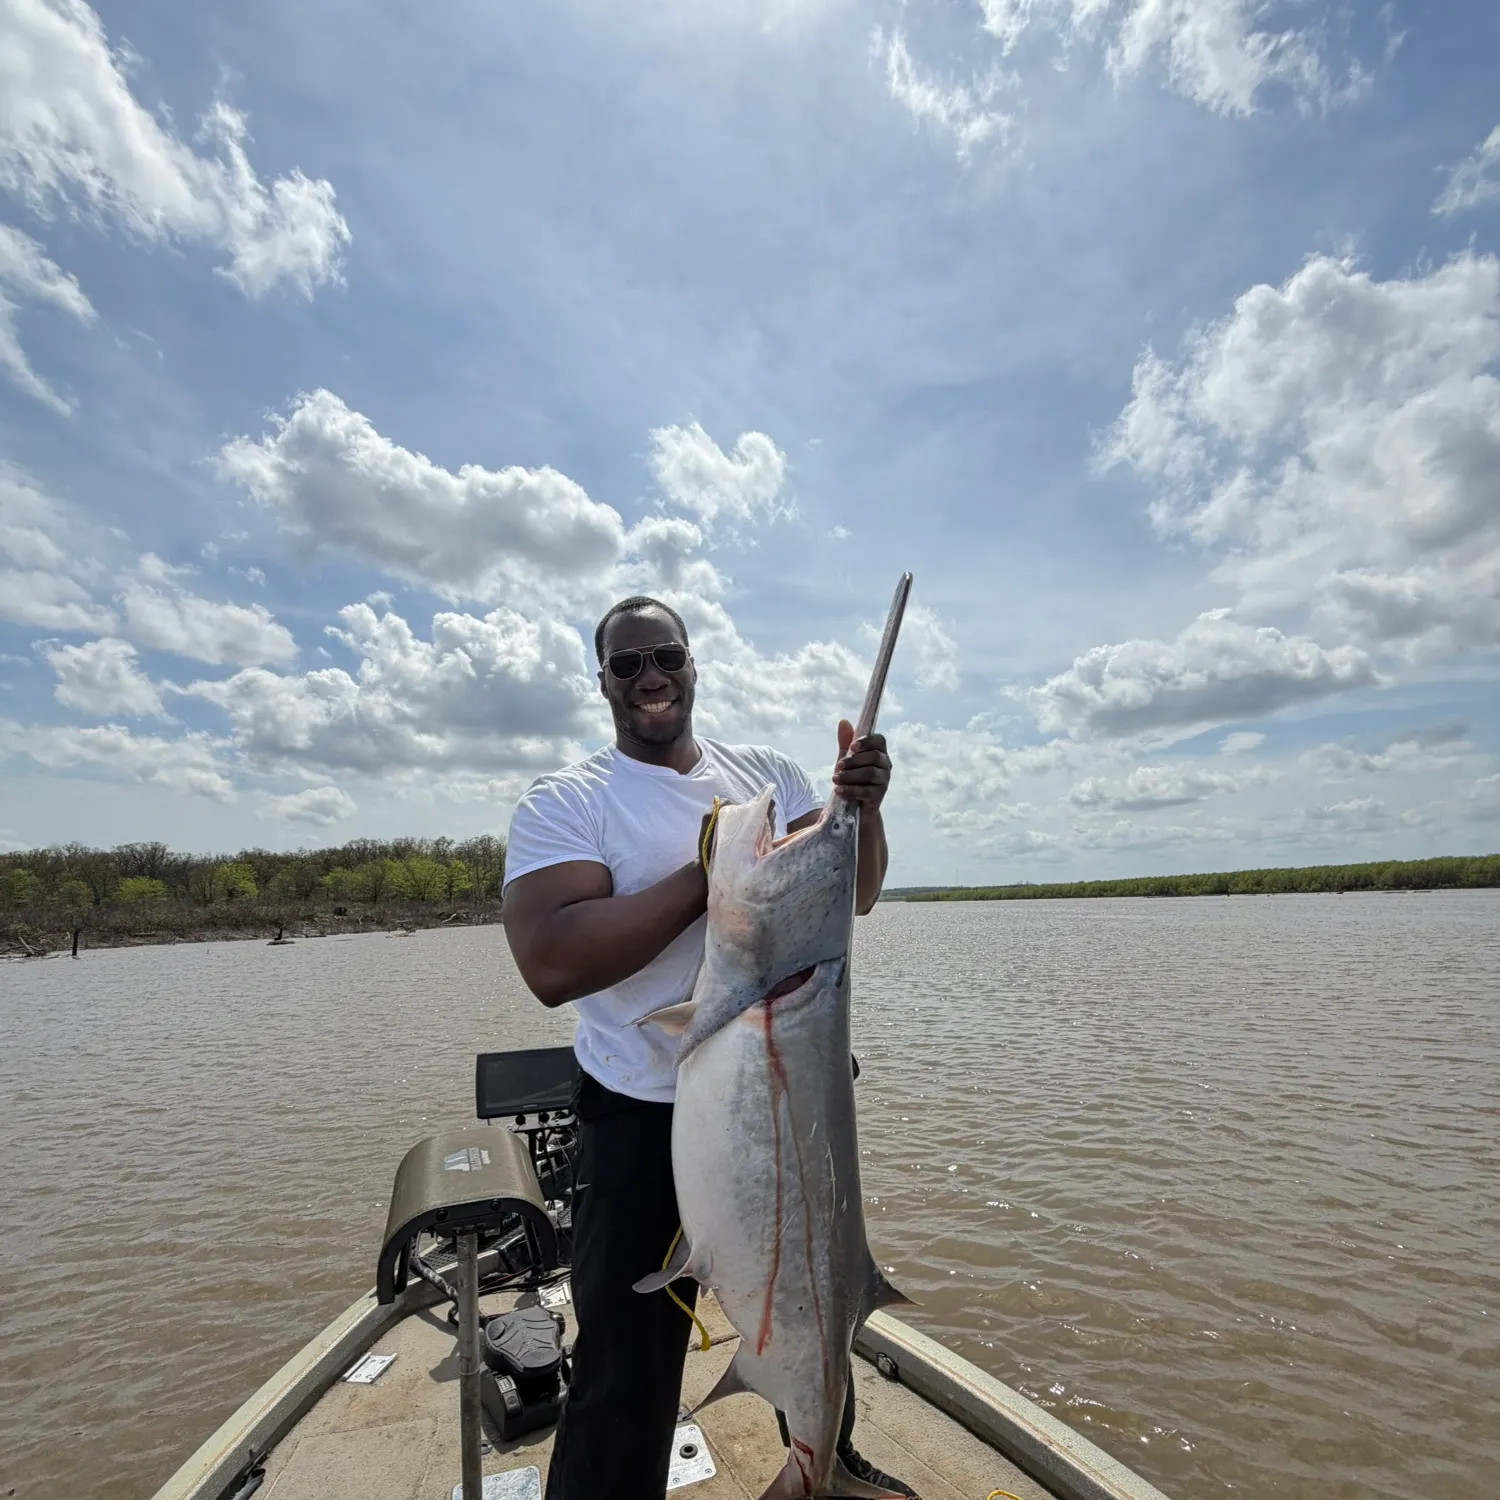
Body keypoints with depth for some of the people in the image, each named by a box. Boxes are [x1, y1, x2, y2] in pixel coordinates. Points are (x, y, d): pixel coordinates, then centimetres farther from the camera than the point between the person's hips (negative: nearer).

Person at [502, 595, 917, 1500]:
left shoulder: (770, 774, 1)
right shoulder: (565, 802, -11)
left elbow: (855, 898, -2)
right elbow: (550, 966, -25)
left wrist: (863, 807, -21)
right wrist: (709, 874, -26)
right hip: (646, 1119, -5)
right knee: (628, 1374, 11)